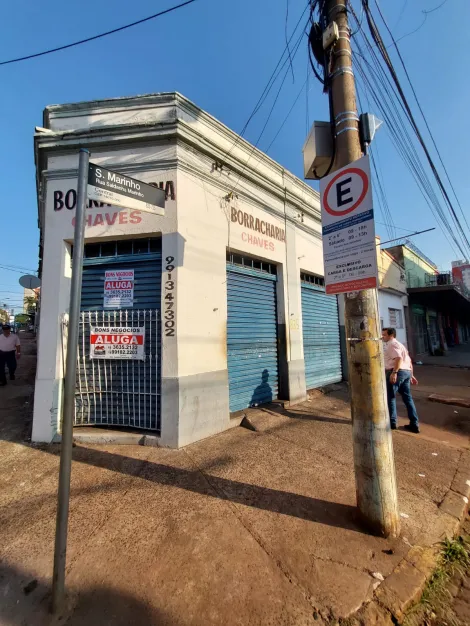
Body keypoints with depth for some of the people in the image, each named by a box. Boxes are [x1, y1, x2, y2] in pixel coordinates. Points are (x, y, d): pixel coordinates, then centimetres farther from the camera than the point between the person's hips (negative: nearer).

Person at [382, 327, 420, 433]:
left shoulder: (392, 344, -7)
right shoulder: (400, 344, 24)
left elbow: (398, 358, -23)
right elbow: (409, 361, 24)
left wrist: (394, 372, -29)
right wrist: (411, 375, 25)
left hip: (397, 372, -10)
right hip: (406, 372, 10)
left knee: (390, 397, 1)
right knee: (408, 398, 12)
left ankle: (392, 422, 9)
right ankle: (414, 424, 15)